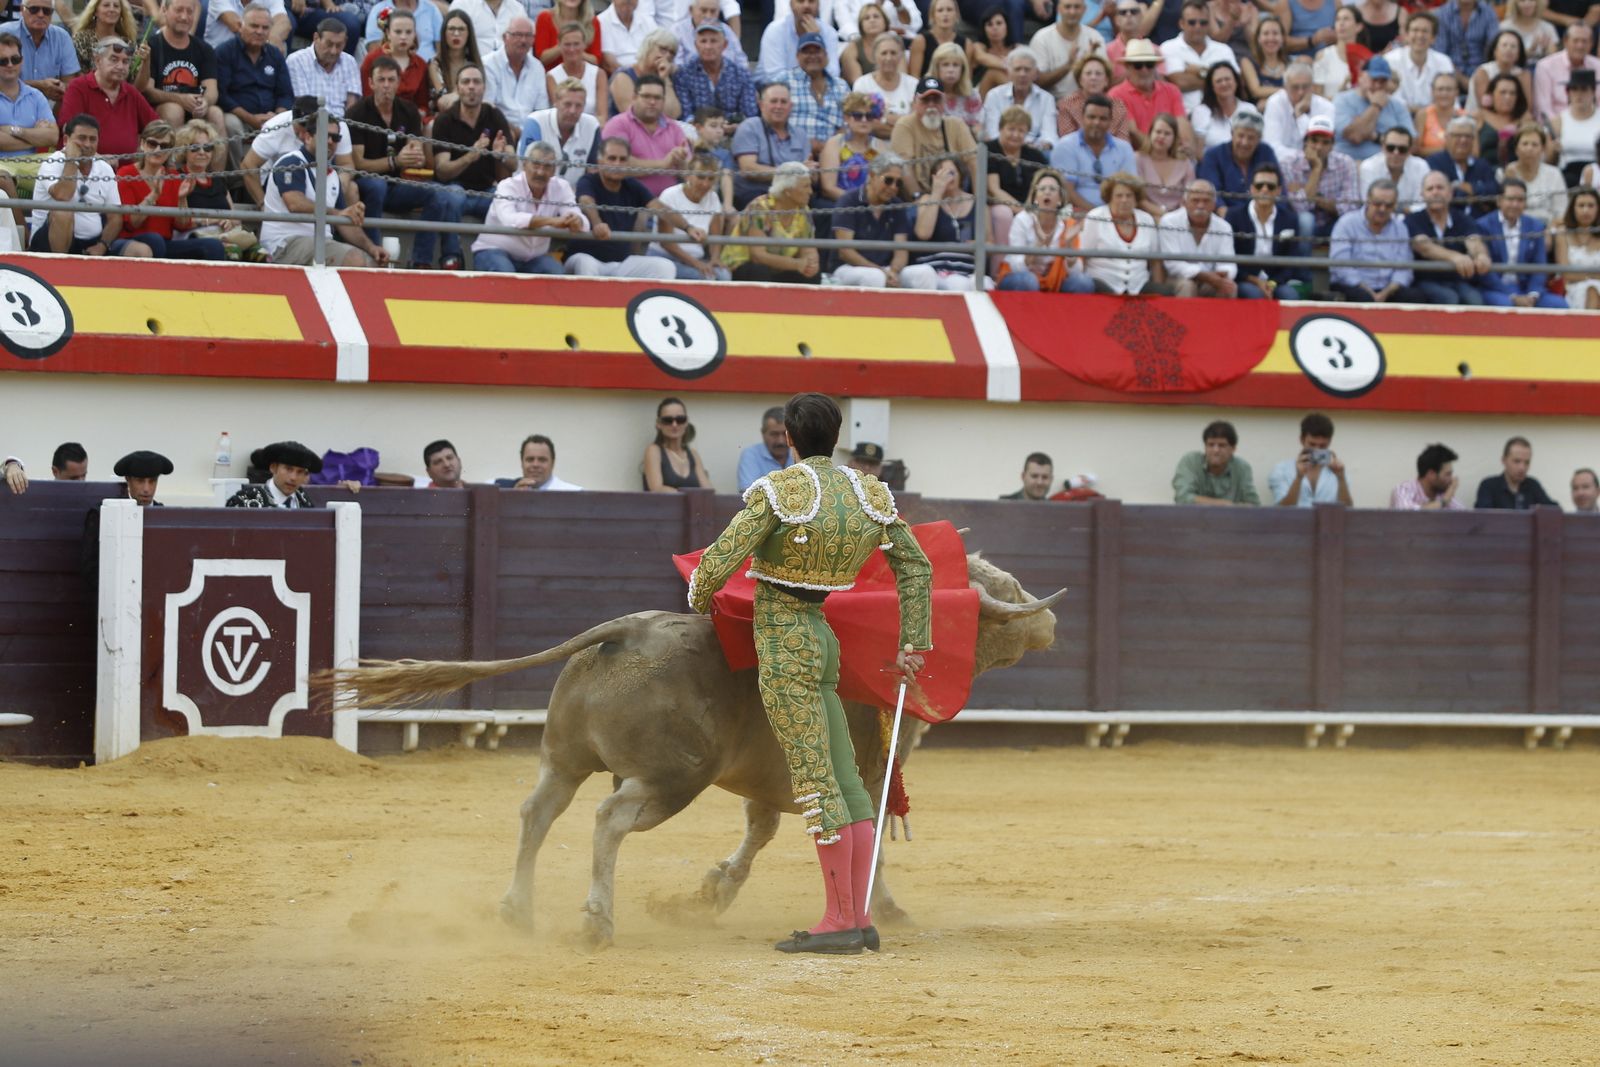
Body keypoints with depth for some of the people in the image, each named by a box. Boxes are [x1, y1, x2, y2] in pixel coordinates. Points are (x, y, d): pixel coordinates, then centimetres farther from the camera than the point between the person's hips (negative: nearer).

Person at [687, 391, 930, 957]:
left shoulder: (777, 492, -14)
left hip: (782, 644, -7)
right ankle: (860, 917, 9)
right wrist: (912, 646, 13)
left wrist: (699, 599, 6)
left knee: (815, 782, -7)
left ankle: (839, 920, -7)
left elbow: (717, 563, -16)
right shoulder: (869, 494, 5)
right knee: (845, 779, 8)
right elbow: (916, 568, 10)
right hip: (822, 637, 7)